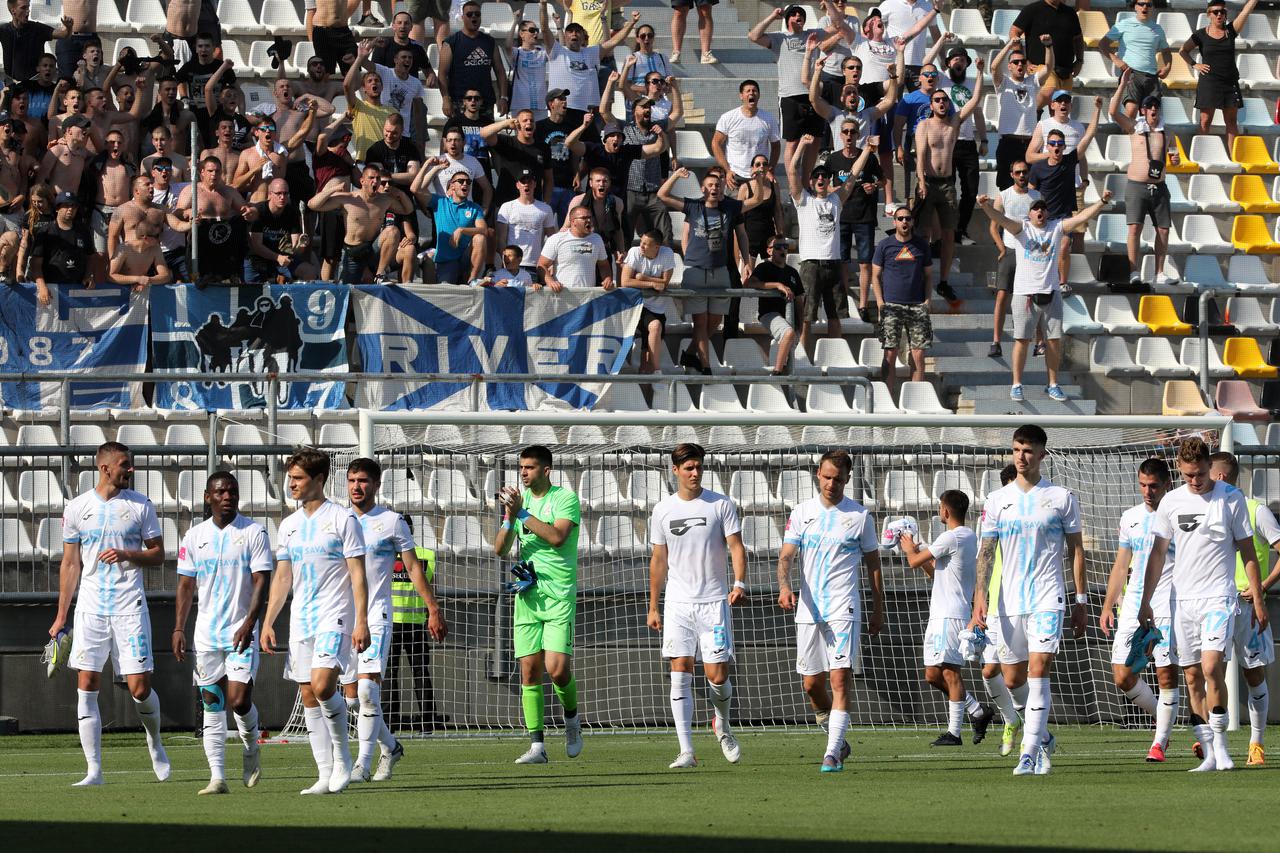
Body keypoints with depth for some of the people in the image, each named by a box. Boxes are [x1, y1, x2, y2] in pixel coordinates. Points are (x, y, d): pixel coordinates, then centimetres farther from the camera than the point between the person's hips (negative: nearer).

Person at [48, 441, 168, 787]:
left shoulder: (141, 506, 3)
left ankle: (154, 739, 27)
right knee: (86, 687, -5)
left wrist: (127, 555, -13)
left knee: (139, 687, -5)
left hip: (130, 606, -1)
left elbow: (158, 555, 7)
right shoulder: (77, 508, 5)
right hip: (90, 608, 1)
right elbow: (70, 564, 10)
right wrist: (61, 617, 9)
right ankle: (94, 770, -2)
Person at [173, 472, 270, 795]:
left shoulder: (253, 532, -2)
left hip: (241, 632, -3)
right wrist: (179, 628, 3)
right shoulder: (195, 536, 8)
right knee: (212, 704, 1)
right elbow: (186, 586, 12)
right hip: (206, 633, 3)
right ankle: (217, 776, 1)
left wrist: (248, 624, -18)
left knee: (239, 700, -11)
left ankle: (252, 748, 20)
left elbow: (261, 583, -7)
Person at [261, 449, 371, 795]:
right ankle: (326, 776, 5)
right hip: (300, 622, 7)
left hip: (334, 619, -7)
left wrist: (361, 621, -13)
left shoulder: (342, 518, -4)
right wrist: (267, 622, 10)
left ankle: (342, 758, -3)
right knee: (308, 696, 2)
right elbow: (282, 578, 17)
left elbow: (357, 574, -6)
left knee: (322, 686, -22)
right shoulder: (289, 526, 14)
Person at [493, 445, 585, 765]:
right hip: (527, 596, 5)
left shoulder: (565, 499, -4)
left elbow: (557, 537, -20)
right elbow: (500, 549, 8)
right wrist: (510, 518, -9)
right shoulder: (520, 500, 12)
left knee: (556, 668, -14)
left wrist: (522, 513, -18)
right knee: (529, 672, -1)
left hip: (559, 596, -5)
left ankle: (572, 717, 16)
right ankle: (537, 745, 2)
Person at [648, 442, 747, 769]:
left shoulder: (721, 505, 0)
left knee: (717, 676, -3)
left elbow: (736, 547, -4)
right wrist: (653, 607, 12)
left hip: (714, 602, -2)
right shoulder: (663, 509, 7)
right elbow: (659, 560, 13)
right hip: (677, 605, 2)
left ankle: (722, 724, 29)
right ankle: (686, 751, -9)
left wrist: (740, 584, -21)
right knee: (680, 674, -8)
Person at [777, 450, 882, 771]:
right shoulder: (802, 513, 7)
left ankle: (832, 754, -17)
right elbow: (786, 555, 0)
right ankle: (837, 740, 28)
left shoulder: (860, 516, 3)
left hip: (843, 610, -3)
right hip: (808, 609, 3)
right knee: (812, 684, 6)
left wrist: (878, 610, 9)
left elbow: (873, 564, 10)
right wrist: (784, 586, -21)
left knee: (840, 678, -15)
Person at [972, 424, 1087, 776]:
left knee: (1038, 670, -15)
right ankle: (1043, 736, 29)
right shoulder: (997, 500, 9)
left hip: (1048, 599, -3)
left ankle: (1030, 753, -16)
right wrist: (979, 597, -6)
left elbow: (1076, 551, 7)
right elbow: (986, 551, 7)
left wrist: (1081, 602, 3)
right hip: (1009, 601, 3)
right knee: (1013, 680, 6)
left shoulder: (1061, 498, 3)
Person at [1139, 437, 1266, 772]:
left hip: (1219, 597, -4)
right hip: (1183, 599, 4)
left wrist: (1257, 599, 2)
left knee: (1211, 666, -19)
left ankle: (1220, 742, -7)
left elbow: (1247, 550, 4)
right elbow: (1158, 553, 12)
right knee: (1192, 676, 2)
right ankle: (1209, 753, 6)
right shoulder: (1172, 502, 7)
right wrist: (1146, 602, 9)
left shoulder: (1231, 498, -1)